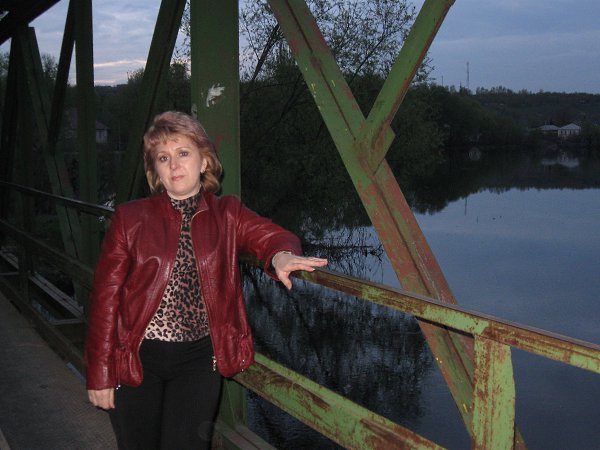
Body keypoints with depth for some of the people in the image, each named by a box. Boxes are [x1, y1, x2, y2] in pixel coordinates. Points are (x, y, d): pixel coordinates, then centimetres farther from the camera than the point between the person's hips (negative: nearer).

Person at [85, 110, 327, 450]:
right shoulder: (130, 218, -2)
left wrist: (281, 256, -39)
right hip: (135, 358, 0)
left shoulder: (227, 214, 4)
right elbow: (106, 297, -3)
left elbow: (271, 235, -13)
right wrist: (99, 375, -5)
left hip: (198, 359, 1)